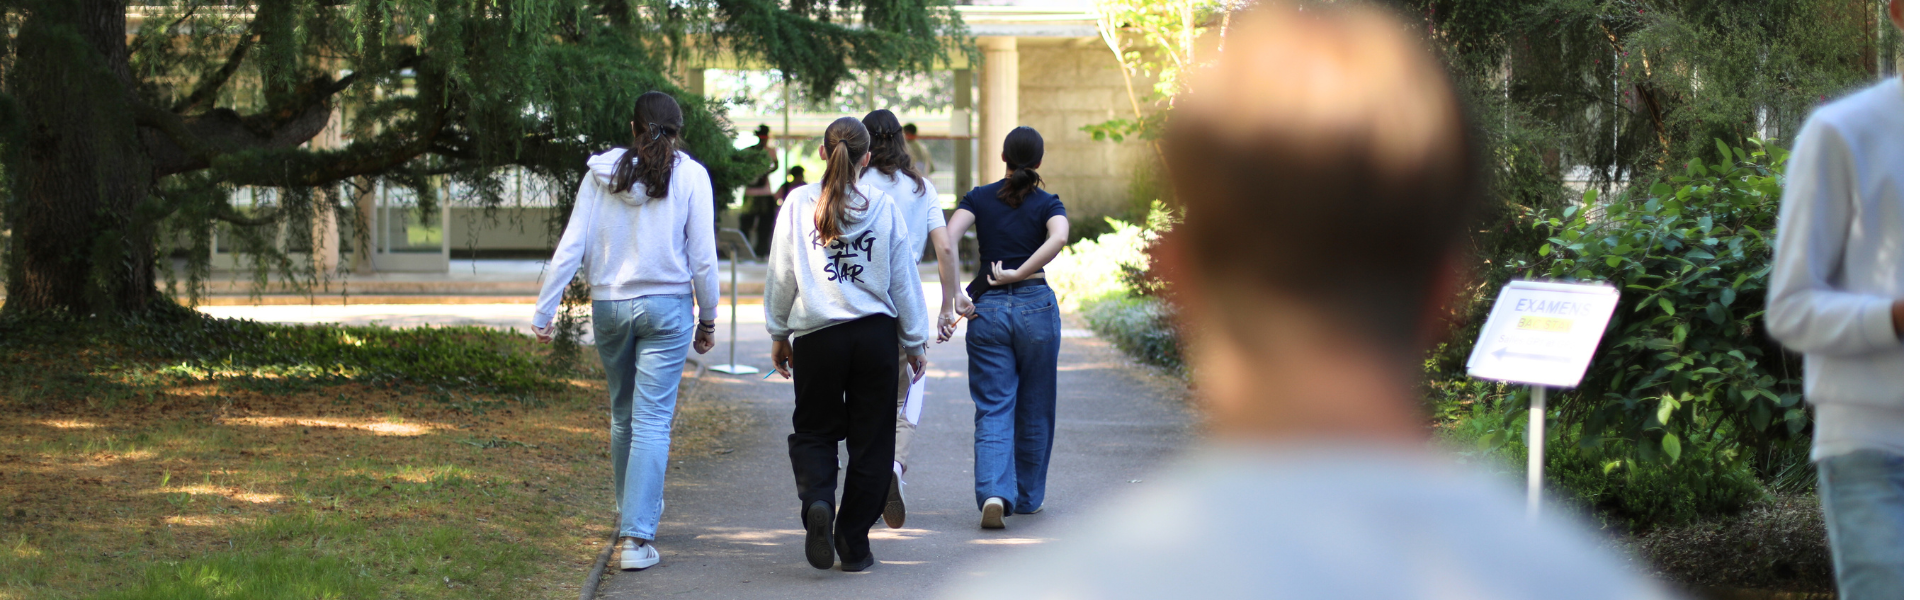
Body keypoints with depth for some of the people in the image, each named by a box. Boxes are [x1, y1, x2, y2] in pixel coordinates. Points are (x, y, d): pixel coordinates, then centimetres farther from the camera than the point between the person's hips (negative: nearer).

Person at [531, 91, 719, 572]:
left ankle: (633, 513, 36)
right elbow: (703, 256, -5)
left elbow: (571, 247, -2)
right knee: (652, 422, -3)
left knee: (624, 416, 20)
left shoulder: (602, 173, 1)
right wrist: (708, 318, 6)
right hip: (667, 306, -3)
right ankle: (636, 536, -11)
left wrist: (543, 312, 3)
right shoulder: (689, 175, -5)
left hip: (609, 306, 3)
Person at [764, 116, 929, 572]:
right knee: (870, 440, 9)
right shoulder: (883, 206, 0)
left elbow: (781, 273, 1)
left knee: (813, 430, 14)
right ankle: (854, 545, 12)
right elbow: (904, 278, 5)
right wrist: (915, 342, 14)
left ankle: (816, 500, -15)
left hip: (816, 334, 0)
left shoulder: (798, 203, -2)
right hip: (876, 334, 0)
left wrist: (779, 333, 13)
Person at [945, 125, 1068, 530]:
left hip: (988, 311, 1)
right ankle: (1028, 497, 26)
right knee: (1034, 409, 15)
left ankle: (994, 493, -21)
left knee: (993, 410, 0)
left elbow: (948, 238, -12)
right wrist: (1017, 275, -15)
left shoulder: (980, 198, 4)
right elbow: (1058, 238, -22)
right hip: (1035, 306, -1)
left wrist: (955, 294, -12)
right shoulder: (1047, 203, 1)